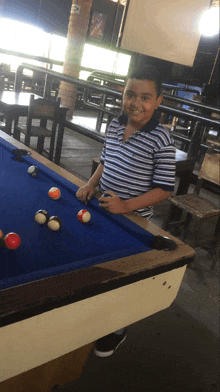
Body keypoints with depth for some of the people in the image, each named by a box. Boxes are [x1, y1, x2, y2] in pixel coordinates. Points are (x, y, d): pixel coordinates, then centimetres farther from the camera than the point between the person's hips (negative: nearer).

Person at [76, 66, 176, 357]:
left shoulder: (161, 140, -20)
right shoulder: (114, 125, -1)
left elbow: (164, 189, -17)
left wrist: (127, 205, -24)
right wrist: (91, 184, -3)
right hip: (102, 210, 6)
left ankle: (116, 331, 36)